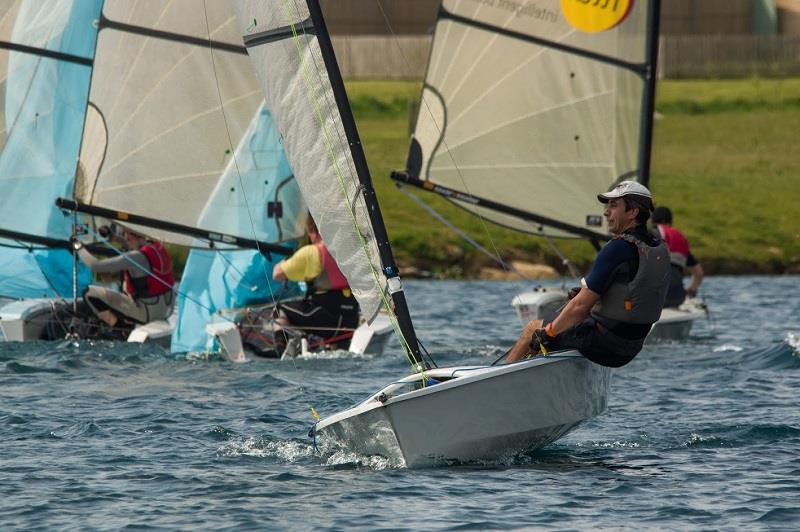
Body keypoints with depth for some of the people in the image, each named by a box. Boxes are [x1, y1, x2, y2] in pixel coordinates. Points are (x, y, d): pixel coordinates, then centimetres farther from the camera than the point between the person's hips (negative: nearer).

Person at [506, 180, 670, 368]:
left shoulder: (617, 250, -22)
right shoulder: (660, 250, 4)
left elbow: (581, 305, -20)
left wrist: (546, 333, -8)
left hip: (603, 343, -8)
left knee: (533, 329, 12)